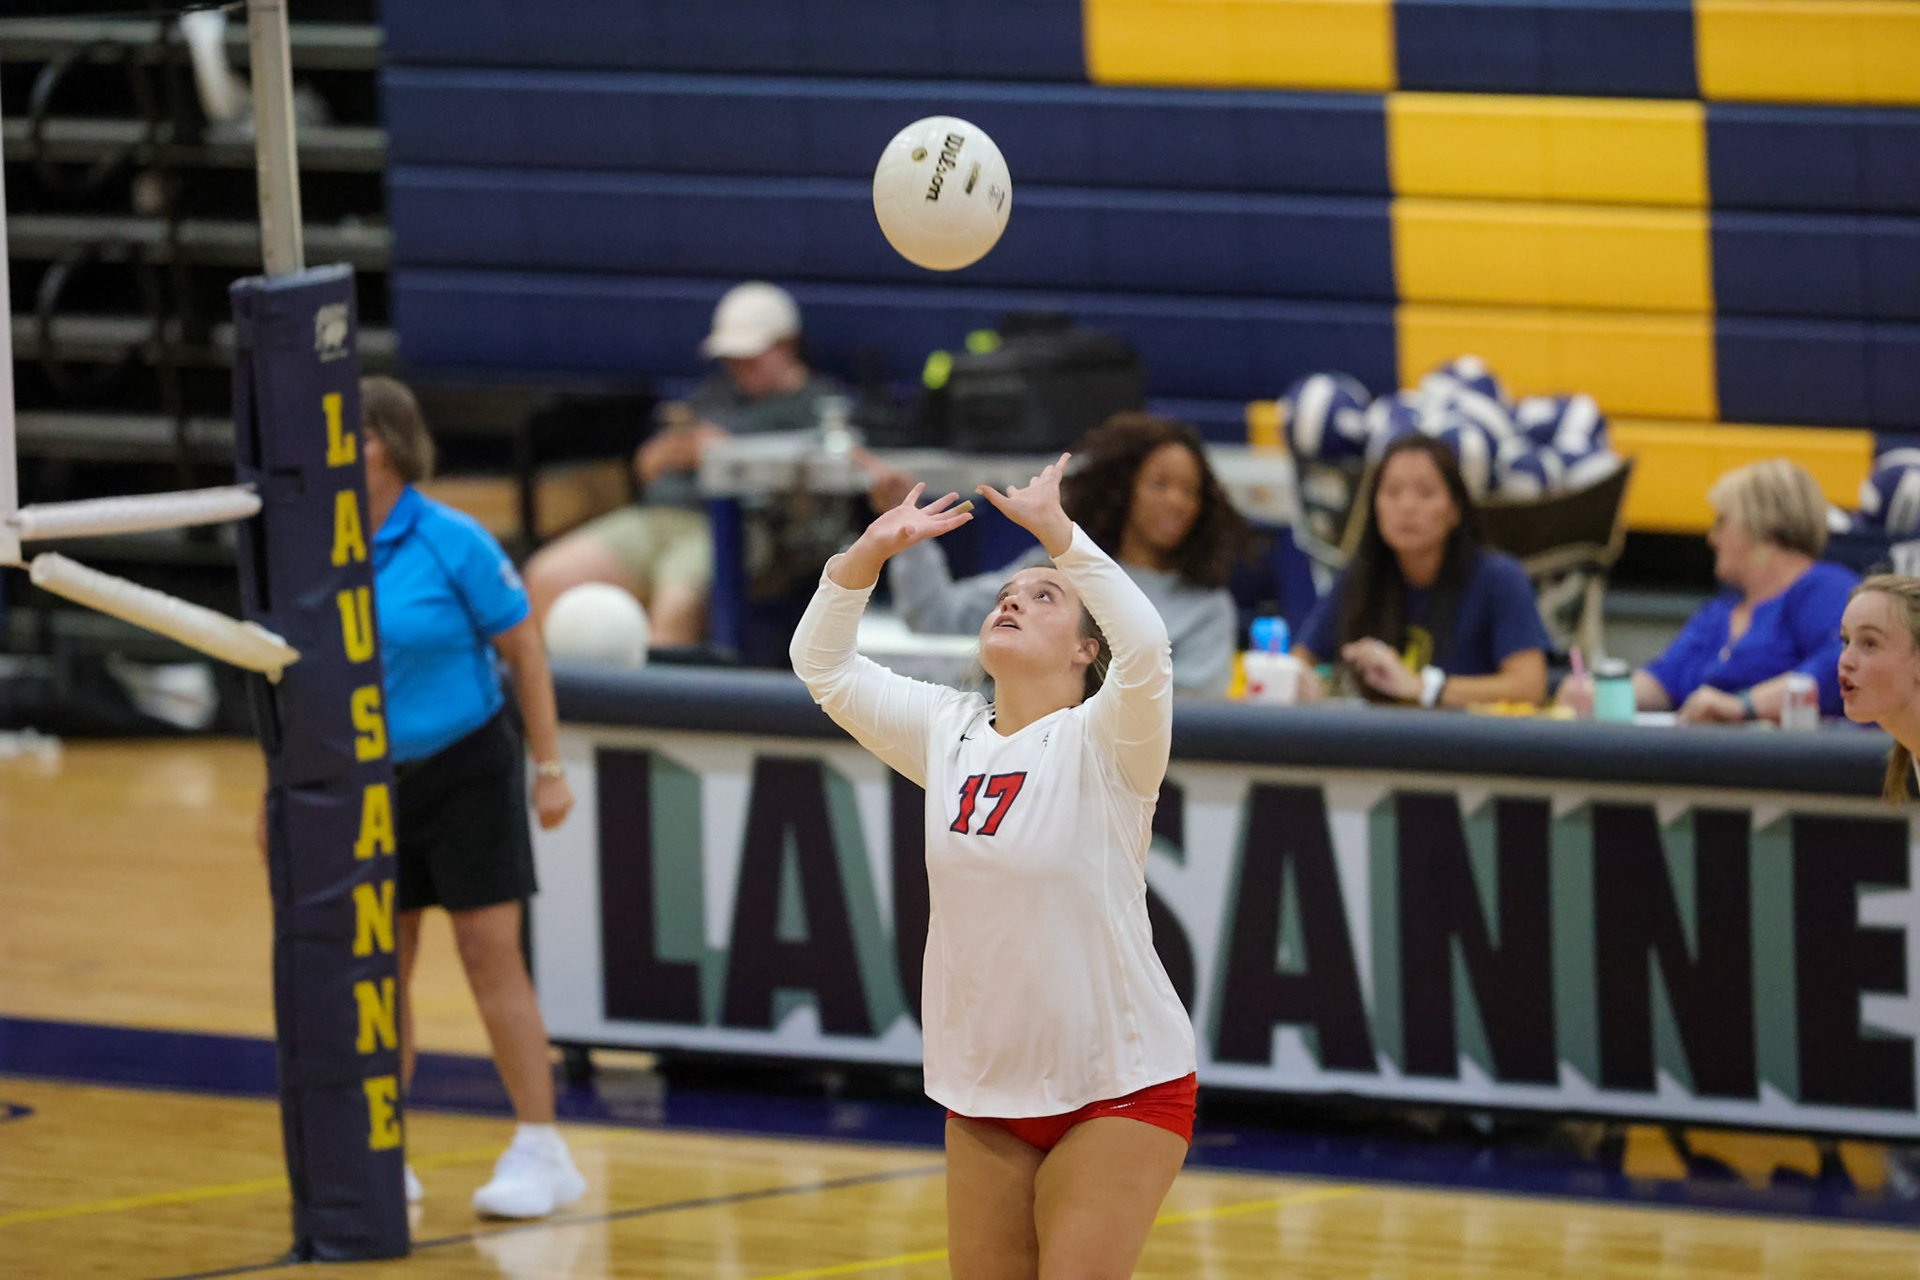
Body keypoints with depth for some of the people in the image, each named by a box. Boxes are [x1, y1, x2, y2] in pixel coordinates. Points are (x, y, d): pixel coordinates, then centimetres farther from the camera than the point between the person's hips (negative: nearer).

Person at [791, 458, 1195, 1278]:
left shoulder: (1101, 742, -10)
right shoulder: (946, 734, 6)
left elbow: (1145, 649, -30)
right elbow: (822, 662, 8)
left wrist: (1054, 531, -28)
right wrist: (872, 550, -5)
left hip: (1116, 1087, -6)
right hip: (984, 1089, 6)